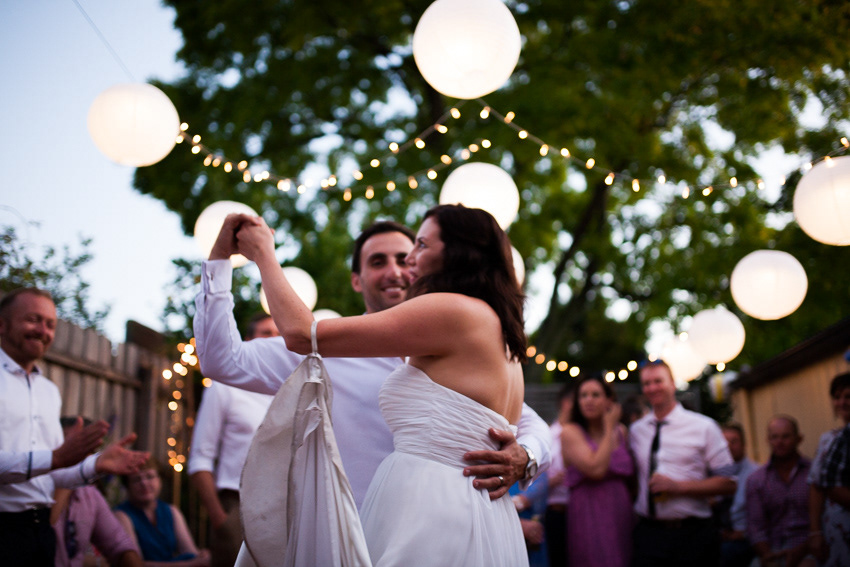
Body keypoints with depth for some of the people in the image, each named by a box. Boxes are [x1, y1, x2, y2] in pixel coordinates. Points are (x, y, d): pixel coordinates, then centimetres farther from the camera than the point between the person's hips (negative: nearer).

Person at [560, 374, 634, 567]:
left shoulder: (621, 432, 13)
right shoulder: (571, 432, -3)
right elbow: (596, 469, -16)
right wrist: (609, 429, -8)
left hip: (622, 516, 5)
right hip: (589, 514, -5)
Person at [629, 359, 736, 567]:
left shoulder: (703, 427, 0)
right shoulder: (635, 431, 10)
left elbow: (728, 484, -5)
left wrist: (678, 486, -15)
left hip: (693, 535, -2)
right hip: (647, 533, 2)